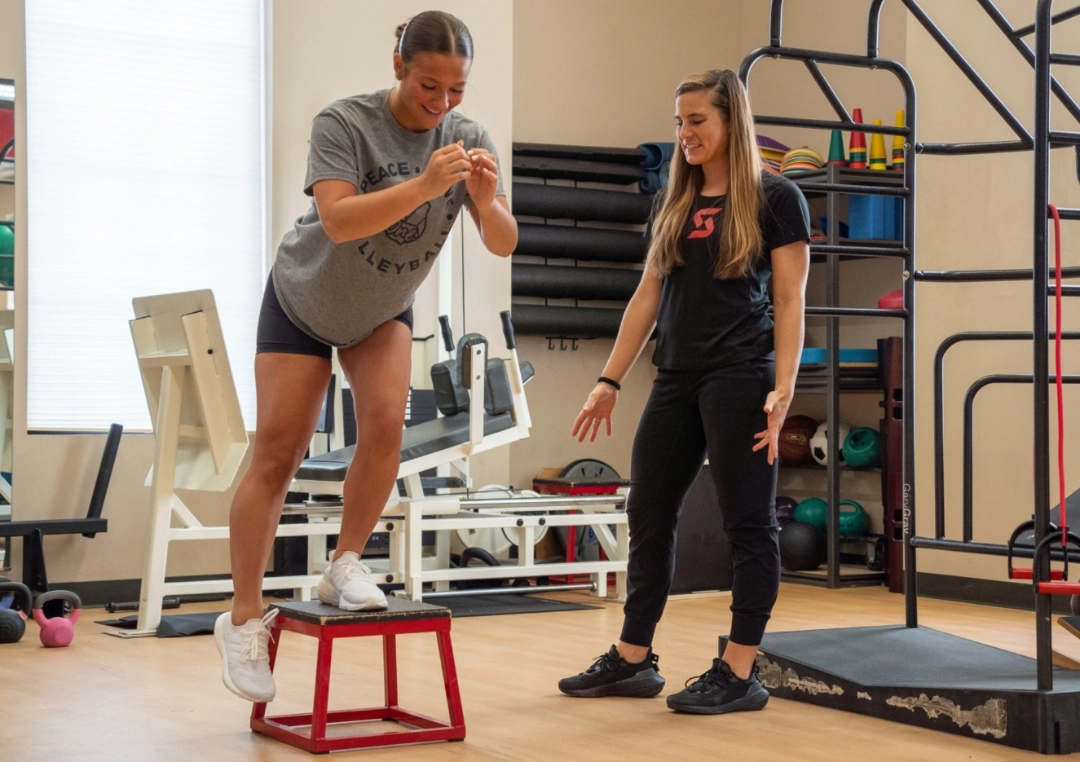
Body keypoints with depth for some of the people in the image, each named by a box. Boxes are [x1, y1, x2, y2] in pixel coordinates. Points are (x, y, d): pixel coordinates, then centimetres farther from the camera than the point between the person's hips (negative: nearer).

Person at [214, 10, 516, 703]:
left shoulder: (468, 140, -14)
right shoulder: (344, 123, -27)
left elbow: (504, 244, -17)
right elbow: (337, 219, -40)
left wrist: (486, 201, -38)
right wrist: (423, 186, -51)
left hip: (383, 309, 3)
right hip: (305, 300, -3)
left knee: (386, 423, -21)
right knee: (277, 456, -5)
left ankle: (347, 565, 0)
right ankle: (244, 618, 4)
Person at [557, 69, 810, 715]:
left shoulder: (774, 198, -2)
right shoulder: (673, 204, 15)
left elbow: (791, 301, -5)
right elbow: (648, 297, 16)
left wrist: (783, 390, -15)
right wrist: (611, 380, 10)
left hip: (740, 378, -6)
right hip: (676, 380, 7)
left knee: (749, 523, -1)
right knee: (648, 516, 8)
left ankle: (740, 673, 5)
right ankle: (632, 660, 18)